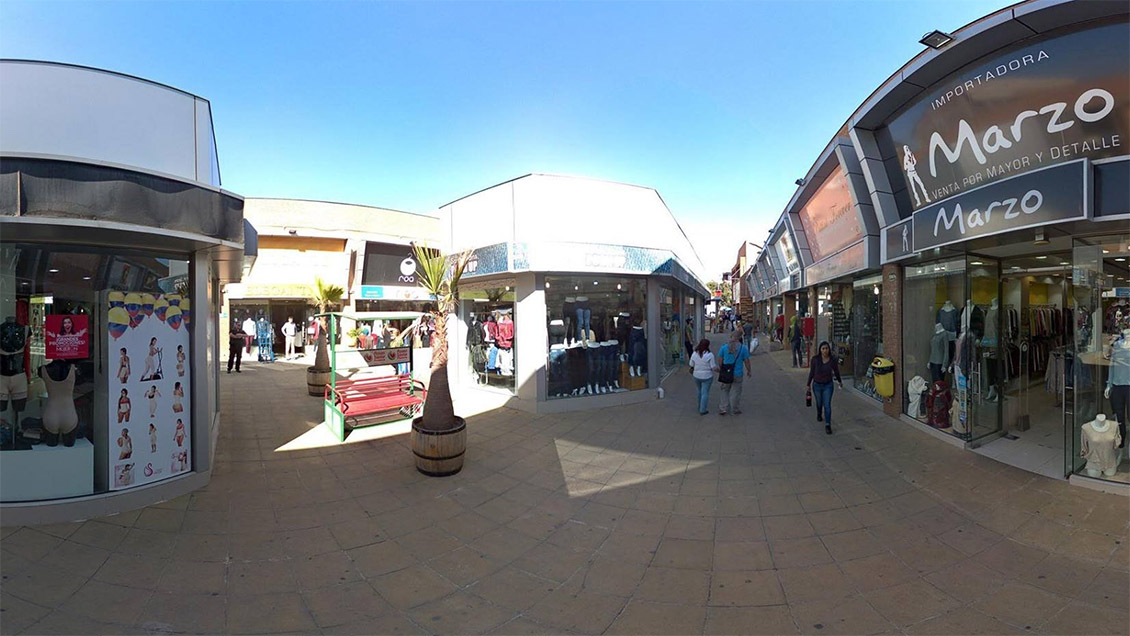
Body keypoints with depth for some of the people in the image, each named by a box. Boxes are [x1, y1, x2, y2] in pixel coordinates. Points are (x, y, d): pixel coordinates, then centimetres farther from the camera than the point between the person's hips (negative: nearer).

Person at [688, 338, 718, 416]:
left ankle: (700, 407, 35)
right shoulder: (709, 355, -16)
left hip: (697, 376, 4)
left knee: (699, 391, 23)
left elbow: (691, 366, 2)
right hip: (707, 377, -4)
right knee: (705, 393, 4)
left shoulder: (694, 354, -5)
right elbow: (714, 368, -14)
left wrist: (692, 371, 22)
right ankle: (703, 410, 6)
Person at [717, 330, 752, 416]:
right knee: (736, 392, 12)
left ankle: (723, 408, 12)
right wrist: (749, 370, 13)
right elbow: (746, 361, -4)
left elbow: (720, 360, -1)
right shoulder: (743, 348, -10)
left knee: (725, 391, 17)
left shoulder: (724, 347, -7)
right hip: (737, 374, -1)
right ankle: (735, 410, 24)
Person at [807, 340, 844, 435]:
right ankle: (819, 415, 52)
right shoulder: (815, 359, -16)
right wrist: (808, 384, 3)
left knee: (827, 405, -9)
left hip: (828, 385, -1)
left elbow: (836, 372, 5)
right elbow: (811, 372, -5)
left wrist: (840, 381, 20)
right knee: (819, 403, 22)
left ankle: (828, 425, -3)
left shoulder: (833, 360, -14)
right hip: (817, 385, 1)